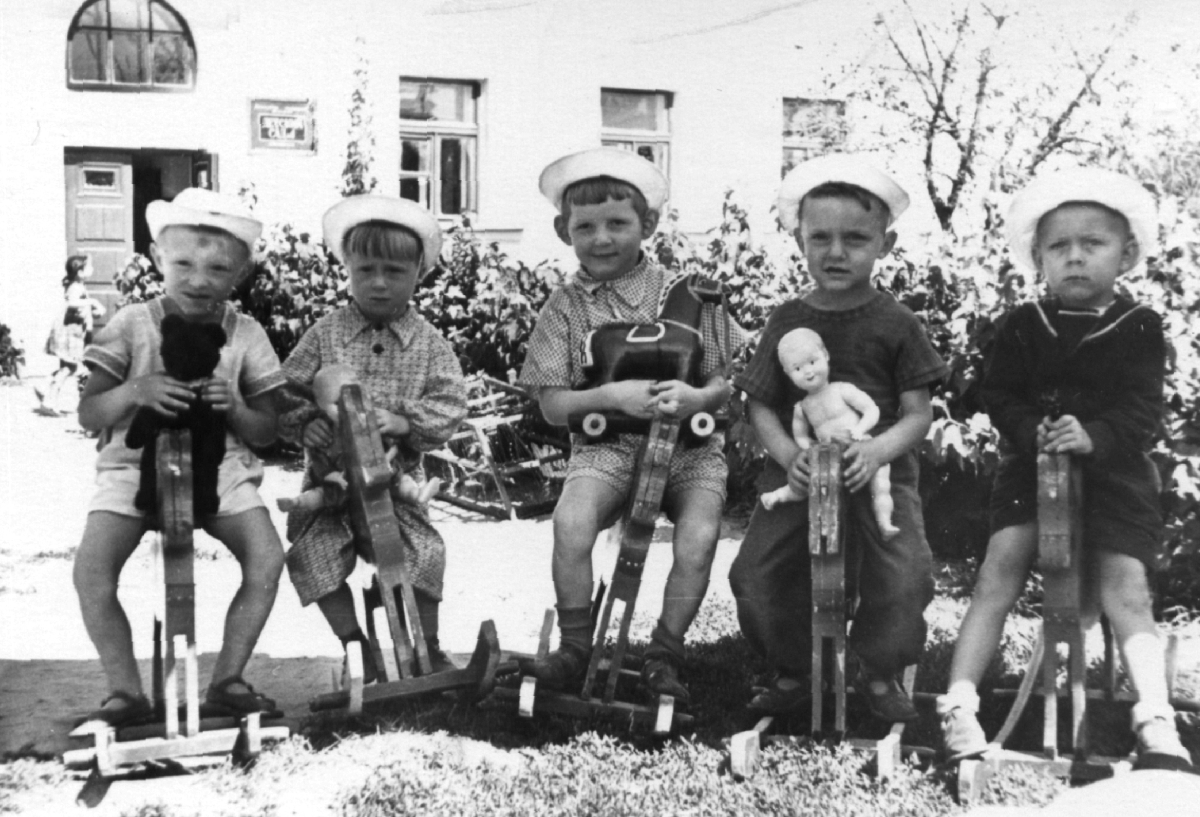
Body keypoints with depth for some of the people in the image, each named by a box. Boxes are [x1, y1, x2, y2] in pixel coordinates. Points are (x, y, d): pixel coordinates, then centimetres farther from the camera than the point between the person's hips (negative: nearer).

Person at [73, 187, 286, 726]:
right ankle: (125, 691, -3)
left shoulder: (246, 336, 1)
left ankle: (228, 680, -1)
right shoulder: (131, 325, -2)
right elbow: (88, 414, -5)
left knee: (267, 557, -19)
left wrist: (236, 409, -19)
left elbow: (266, 432, 4)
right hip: (135, 461, -1)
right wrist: (133, 390, -26)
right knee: (91, 570, -20)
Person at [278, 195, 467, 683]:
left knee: (424, 553, -15)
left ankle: (427, 648, 10)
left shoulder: (428, 343, 1)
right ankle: (356, 648, 6)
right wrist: (305, 425, -16)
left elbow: (450, 404, -5)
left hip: (395, 477, 0)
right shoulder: (325, 335, 1)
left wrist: (405, 422, -20)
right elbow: (287, 393, 3)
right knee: (312, 552, -15)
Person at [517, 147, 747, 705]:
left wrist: (698, 398, -19)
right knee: (571, 519, -28)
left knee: (699, 535, -24)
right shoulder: (565, 308, 4)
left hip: (689, 443, 0)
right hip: (604, 444, 0)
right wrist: (612, 396, -18)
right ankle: (576, 647, -7)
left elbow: (724, 383, 5)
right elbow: (553, 405, -1)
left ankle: (663, 654, -2)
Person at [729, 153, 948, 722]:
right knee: (756, 574, -7)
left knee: (904, 578, -15)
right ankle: (791, 670, 20)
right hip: (797, 473, 2)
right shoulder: (787, 322, 4)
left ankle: (880, 671, 16)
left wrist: (878, 450, -21)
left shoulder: (897, 324, -1)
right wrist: (788, 455, -14)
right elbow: (761, 406, 5)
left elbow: (918, 413, -2)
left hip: (878, 472, -2)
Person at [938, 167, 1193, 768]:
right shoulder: (1021, 327, 2)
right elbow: (999, 396, -1)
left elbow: (1142, 412, -9)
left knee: (1125, 588, -11)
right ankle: (958, 707, -11)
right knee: (999, 571, -11)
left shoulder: (1139, 329, -2)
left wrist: (1095, 436, -28)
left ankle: (1155, 722, -13)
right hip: (1030, 466, 1)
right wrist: (1032, 430, -22)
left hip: (1114, 472, -1)